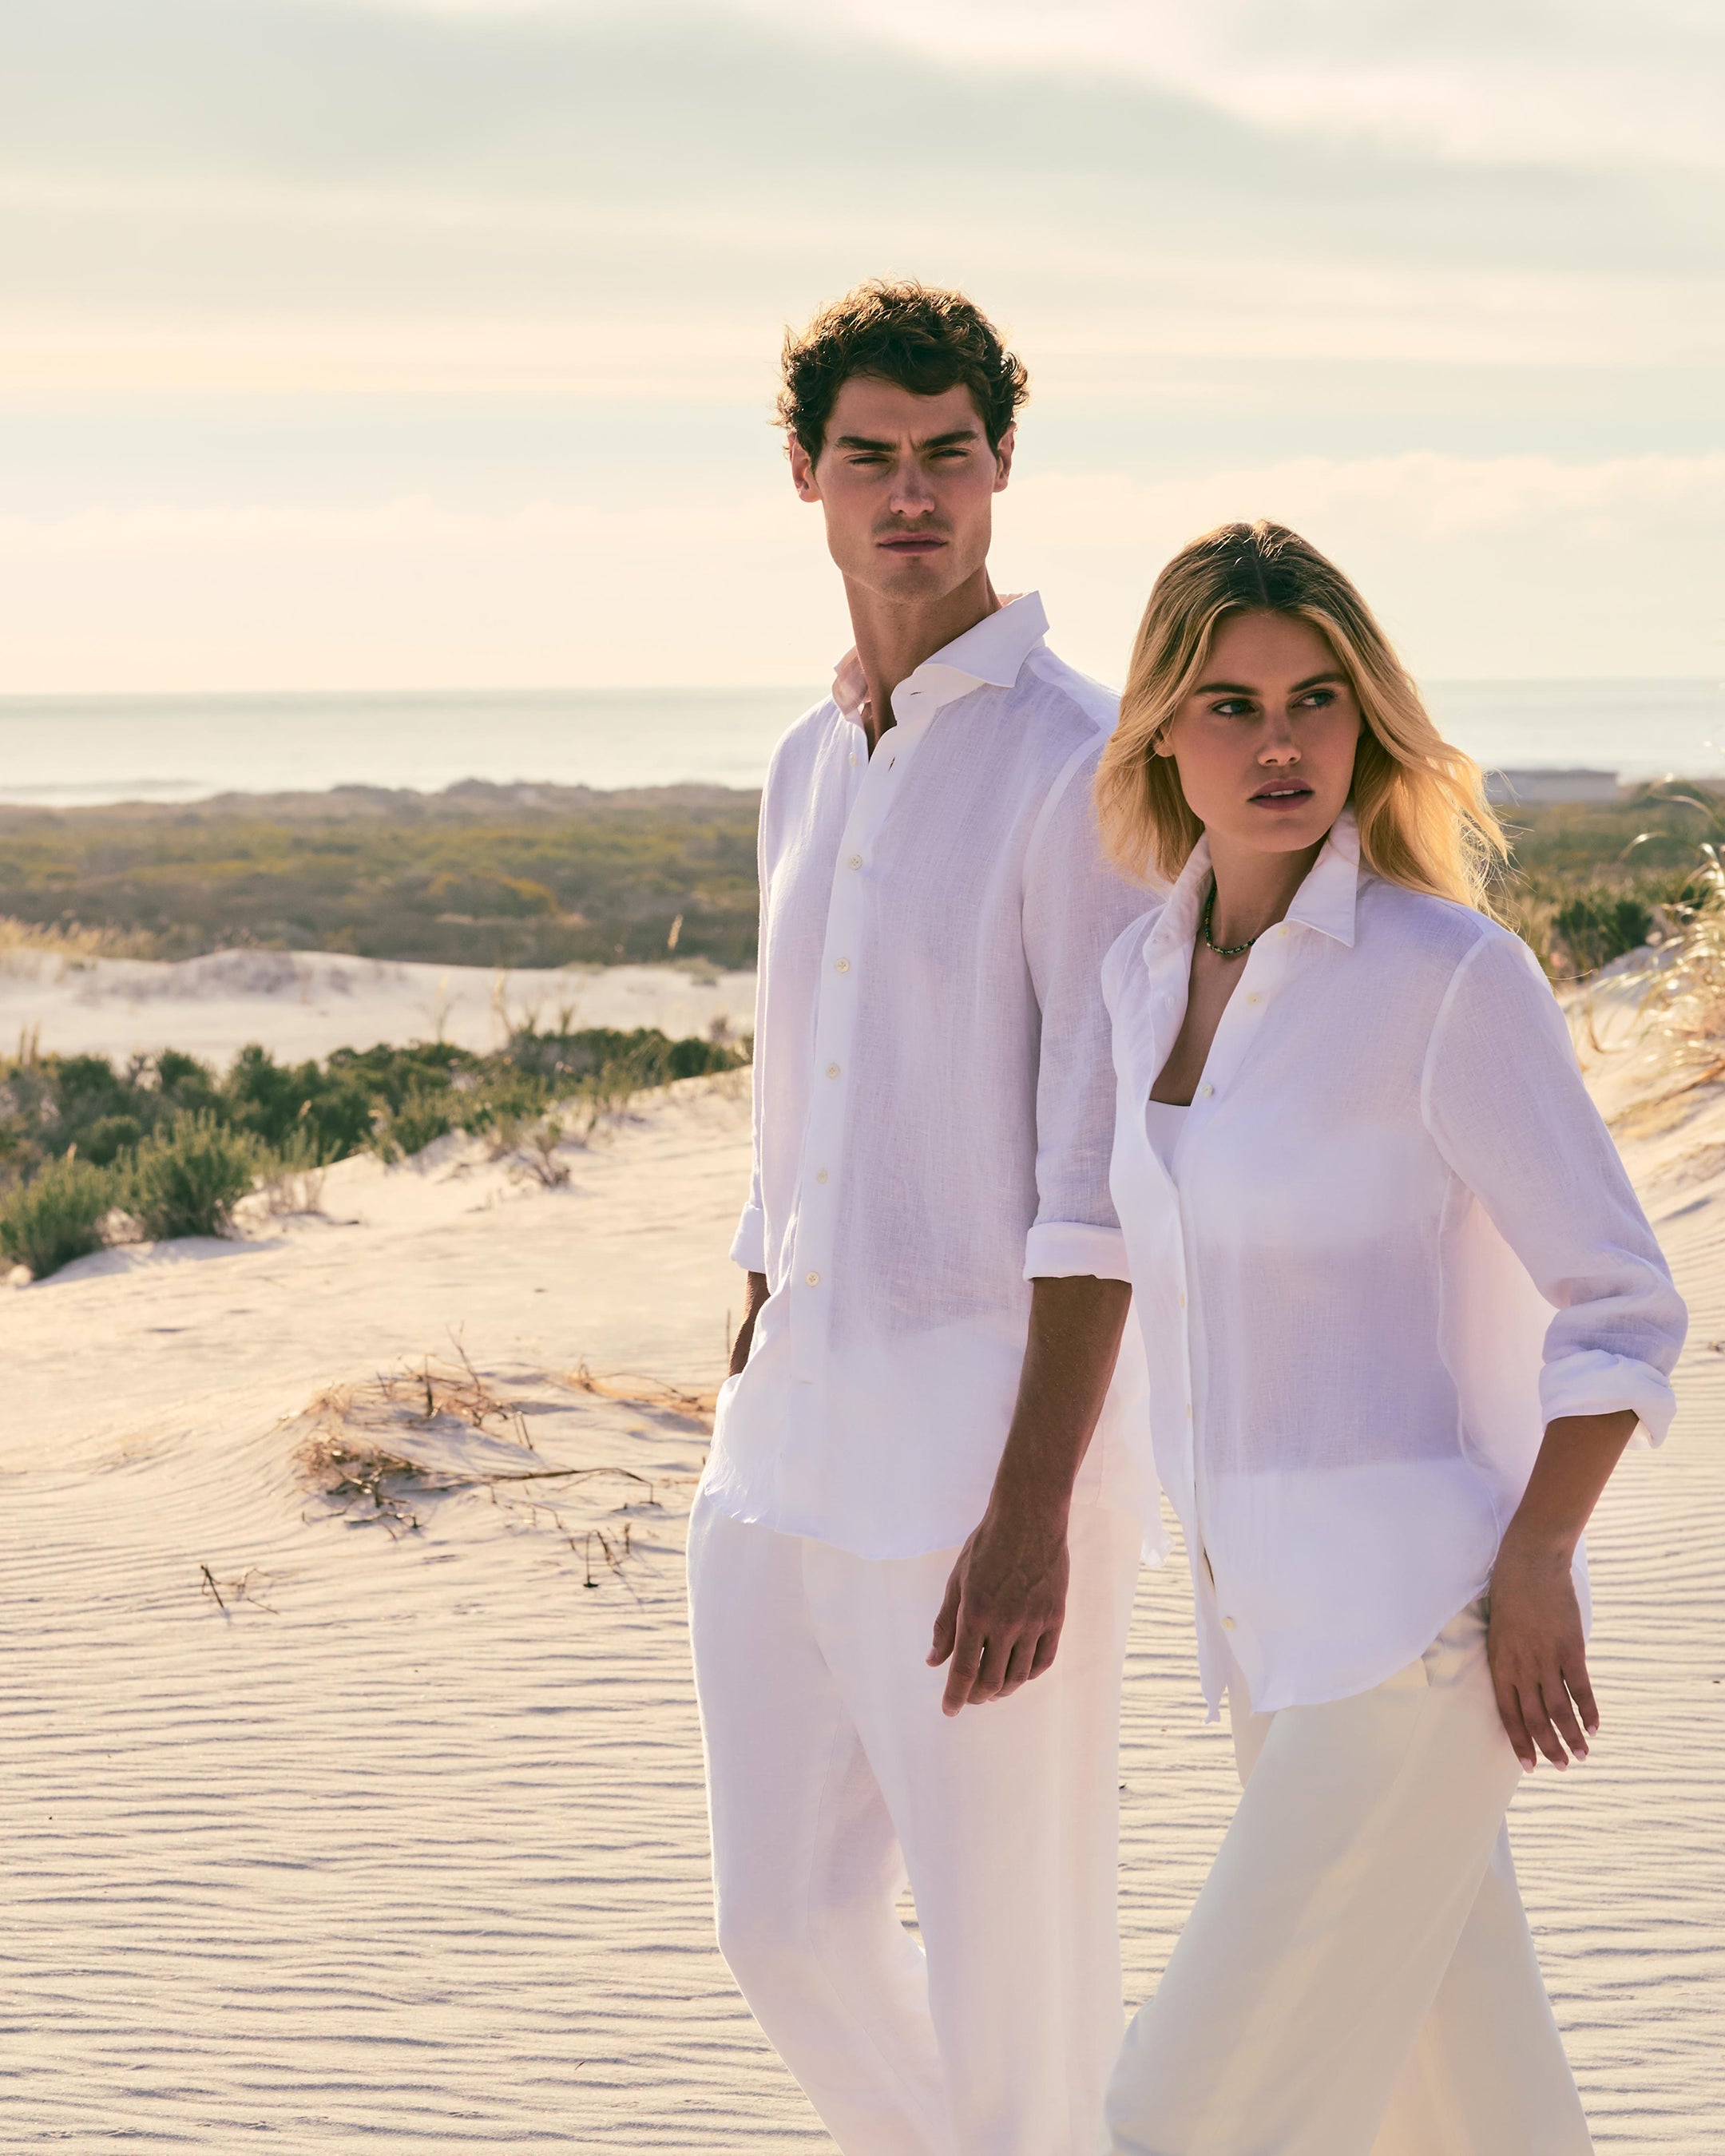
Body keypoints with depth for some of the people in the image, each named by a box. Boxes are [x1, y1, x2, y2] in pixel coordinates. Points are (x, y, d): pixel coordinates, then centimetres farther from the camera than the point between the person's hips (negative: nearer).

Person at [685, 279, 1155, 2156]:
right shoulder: (812, 768, 14)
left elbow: (1100, 1175, -17)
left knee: (1015, 1964, 2)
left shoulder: (1084, 767, -11)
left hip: (995, 1433, -8)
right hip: (800, 1439, 8)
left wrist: (1030, 1512, -23)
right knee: (788, 1928, 15)